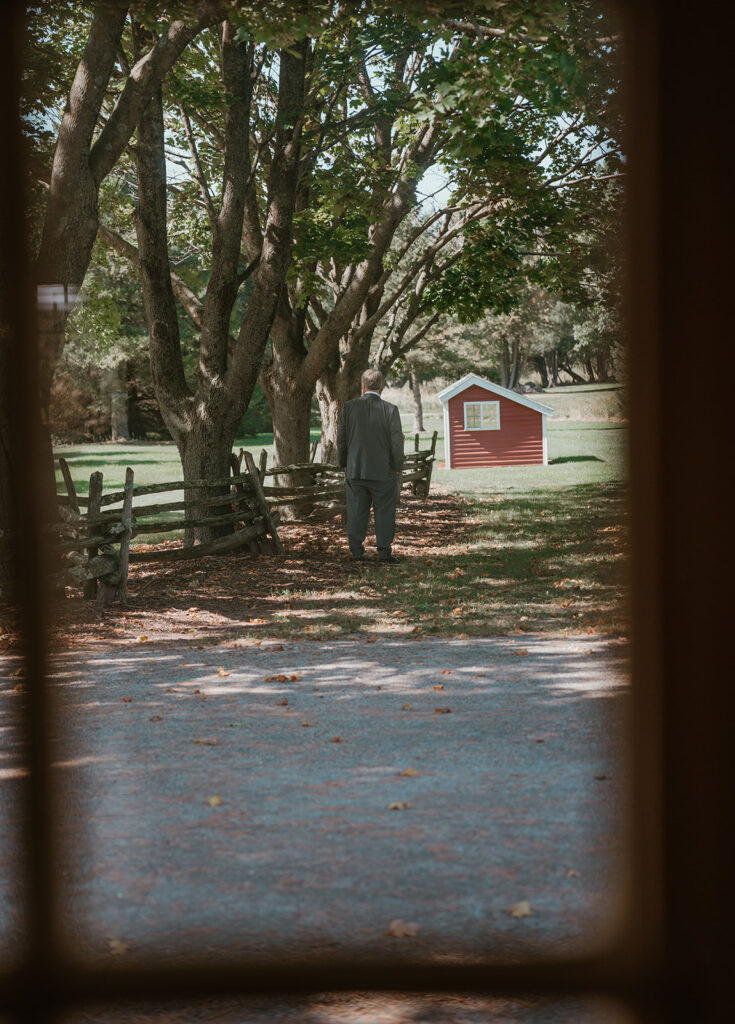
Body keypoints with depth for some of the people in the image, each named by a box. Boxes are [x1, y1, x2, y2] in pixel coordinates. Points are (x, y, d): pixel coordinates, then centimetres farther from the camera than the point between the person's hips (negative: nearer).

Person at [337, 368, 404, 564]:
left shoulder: (349, 407, -2)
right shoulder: (390, 410, -8)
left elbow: (341, 439, 3)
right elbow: (396, 443, -6)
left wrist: (344, 464, 15)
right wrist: (397, 469, 4)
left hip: (355, 469, 2)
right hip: (383, 471, -2)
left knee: (357, 512, 9)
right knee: (384, 511, 6)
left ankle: (357, 551, 11)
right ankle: (384, 551, 4)